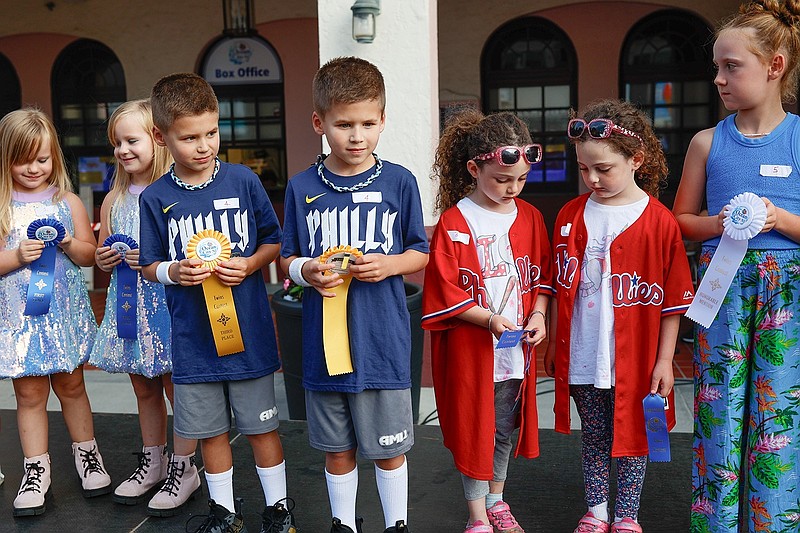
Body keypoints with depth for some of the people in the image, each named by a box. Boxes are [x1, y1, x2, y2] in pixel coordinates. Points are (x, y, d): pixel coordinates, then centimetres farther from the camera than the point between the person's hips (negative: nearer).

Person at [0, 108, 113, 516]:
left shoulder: (68, 201, 3)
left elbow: (90, 255, 5)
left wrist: (69, 243, -14)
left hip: (65, 311, 1)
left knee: (71, 386, 12)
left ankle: (86, 453, 29)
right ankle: (36, 470, 17)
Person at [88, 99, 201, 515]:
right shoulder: (114, 200, 9)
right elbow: (102, 259, 19)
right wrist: (103, 260, -3)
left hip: (169, 304, -6)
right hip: (128, 306, 6)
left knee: (176, 385, 3)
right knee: (144, 388, 17)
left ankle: (183, 468, 19)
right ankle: (152, 462, 33)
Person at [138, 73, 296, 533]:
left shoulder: (243, 181, -5)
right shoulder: (155, 198, -2)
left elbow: (274, 241, 4)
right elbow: (149, 266, 6)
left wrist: (249, 264, -14)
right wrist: (173, 272, -15)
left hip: (248, 330, -1)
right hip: (194, 336, 2)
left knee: (262, 424, 10)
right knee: (210, 429, 15)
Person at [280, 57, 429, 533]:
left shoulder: (399, 182, -3)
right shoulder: (302, 188, 1)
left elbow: (422, 253, 5)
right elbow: (286, 259, 9)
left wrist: (390, 264, -15)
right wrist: (306, 271, -13)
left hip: (383, 343, -1)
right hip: (323, 342, 2)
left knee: (389, 448, 11)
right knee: (337, 449, 17)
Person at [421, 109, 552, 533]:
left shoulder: (529, 217, 3)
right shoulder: (454, 223, -12)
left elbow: (542, 277, 9)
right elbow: (444, 293, -14)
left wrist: (538, 314, -7)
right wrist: (490, 319, -21)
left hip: (516, 349, 4)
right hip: (469, 350, -4)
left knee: (504, 430, 18)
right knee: (473, 430, 8)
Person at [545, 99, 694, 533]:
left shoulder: (659, 221, -9)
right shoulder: (570, 216, 2)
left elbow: (673, 301, -5)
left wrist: (664, 360, -5)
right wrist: (554, 343, 10)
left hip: (635, 359, -3)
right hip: (581, 357, 3)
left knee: (632, 436, 11)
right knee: (593, 436, 15)